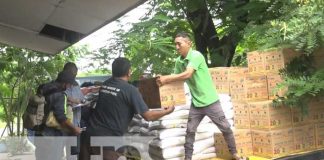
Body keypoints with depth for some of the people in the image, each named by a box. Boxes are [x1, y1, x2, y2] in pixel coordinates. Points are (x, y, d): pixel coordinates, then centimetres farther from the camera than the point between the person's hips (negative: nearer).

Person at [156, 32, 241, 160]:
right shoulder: (179, 61, 2)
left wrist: (166, 78, -28)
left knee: (225, 128, 6)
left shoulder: (196, 56, -20)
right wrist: (163, 79, -6)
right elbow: (176, 77, 12)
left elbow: (187, 75, -32)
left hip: (210, 101, -6)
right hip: (196, 103, 6)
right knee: (190, 131, 6)